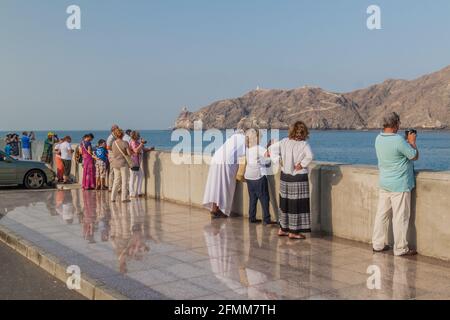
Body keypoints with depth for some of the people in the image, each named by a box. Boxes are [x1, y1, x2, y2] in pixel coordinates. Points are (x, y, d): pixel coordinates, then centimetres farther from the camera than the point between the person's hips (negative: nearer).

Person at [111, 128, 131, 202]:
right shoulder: (125, 143, -13)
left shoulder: (114, 143, 0)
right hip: (123, 163, -5)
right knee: (124, 180, 4)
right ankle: (124, 198, 4)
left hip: (115, 164, 5)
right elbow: (129, 153, -13)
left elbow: (114, 152, 11)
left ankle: (113, 198, 15)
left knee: (116, 180, 15)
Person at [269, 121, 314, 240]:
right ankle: (293, 232, 8)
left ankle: (283, 229, 25)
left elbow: (272, 148, 8)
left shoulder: (285, 141, 1)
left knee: (285, 203, 16)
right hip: (299, 178, -6)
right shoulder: (304, 144, -14)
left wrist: (279, 160, 6)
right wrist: (302, 165, -15)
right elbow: (309, 157, -30)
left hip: (285, 176, 6)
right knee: (297, 204, 3)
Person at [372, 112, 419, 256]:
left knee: (382, 214, 12)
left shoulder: (379, 139, 3)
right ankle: (400, 248, 9)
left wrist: (407, 141, 20)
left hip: (384, 184, 8)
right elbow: (415, 156, -10)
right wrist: (412, 142, 3)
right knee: (400, 217, 1)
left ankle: (378, 244, 19)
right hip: (399, 185, -8)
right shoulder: (398, 140, -21)